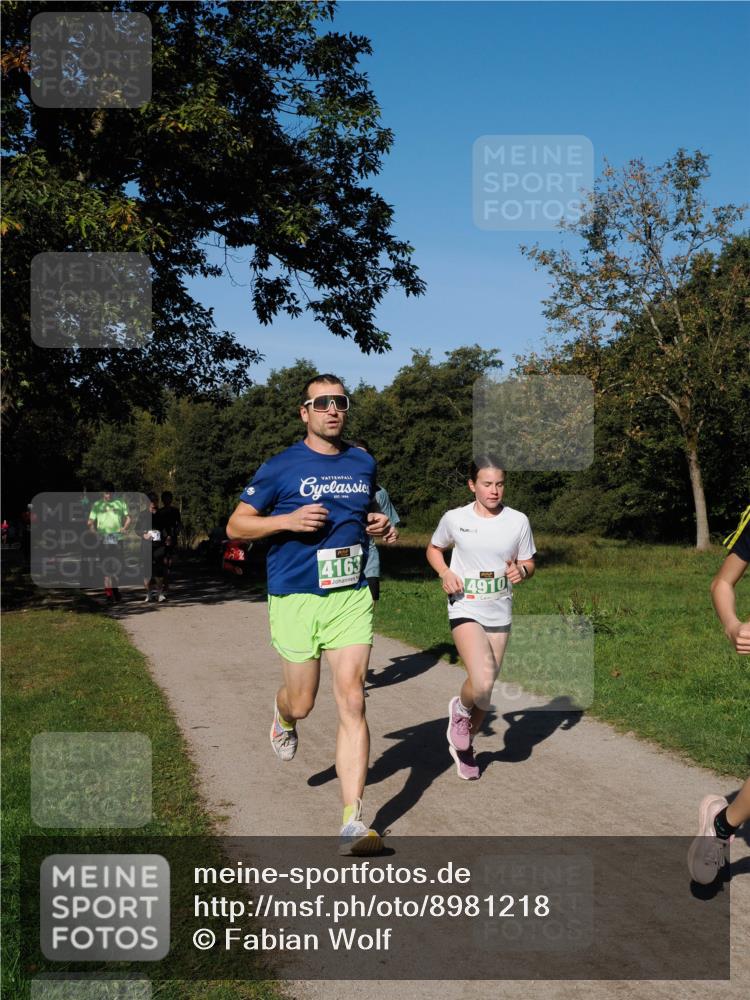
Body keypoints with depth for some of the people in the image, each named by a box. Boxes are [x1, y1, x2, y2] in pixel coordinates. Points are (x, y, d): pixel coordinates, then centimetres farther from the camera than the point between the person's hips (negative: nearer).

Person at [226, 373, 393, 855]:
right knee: (302, 703, 9)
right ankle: (283, 720, 50)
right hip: (295, 598, -2)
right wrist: (288, 520, -16)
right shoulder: (281, 467, -4)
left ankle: (353, 822, -7)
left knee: (352, 702, -9)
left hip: (351, 596, 2)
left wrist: (380, 524, 5)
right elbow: (236, 526, 0)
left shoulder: (364, 463, 10)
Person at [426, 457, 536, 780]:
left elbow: (528, 562, 10)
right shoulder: (455, 519, -5)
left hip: (500, 615, 3)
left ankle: (465, 744, 36)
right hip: (466, 611, -3)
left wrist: (521, 571, -14)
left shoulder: (518, 521, -1)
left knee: (484, 691, 12)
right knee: (482, 682, -25)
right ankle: (460, 709, 10)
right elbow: (434, 549, 12)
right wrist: (445, 572, -8)